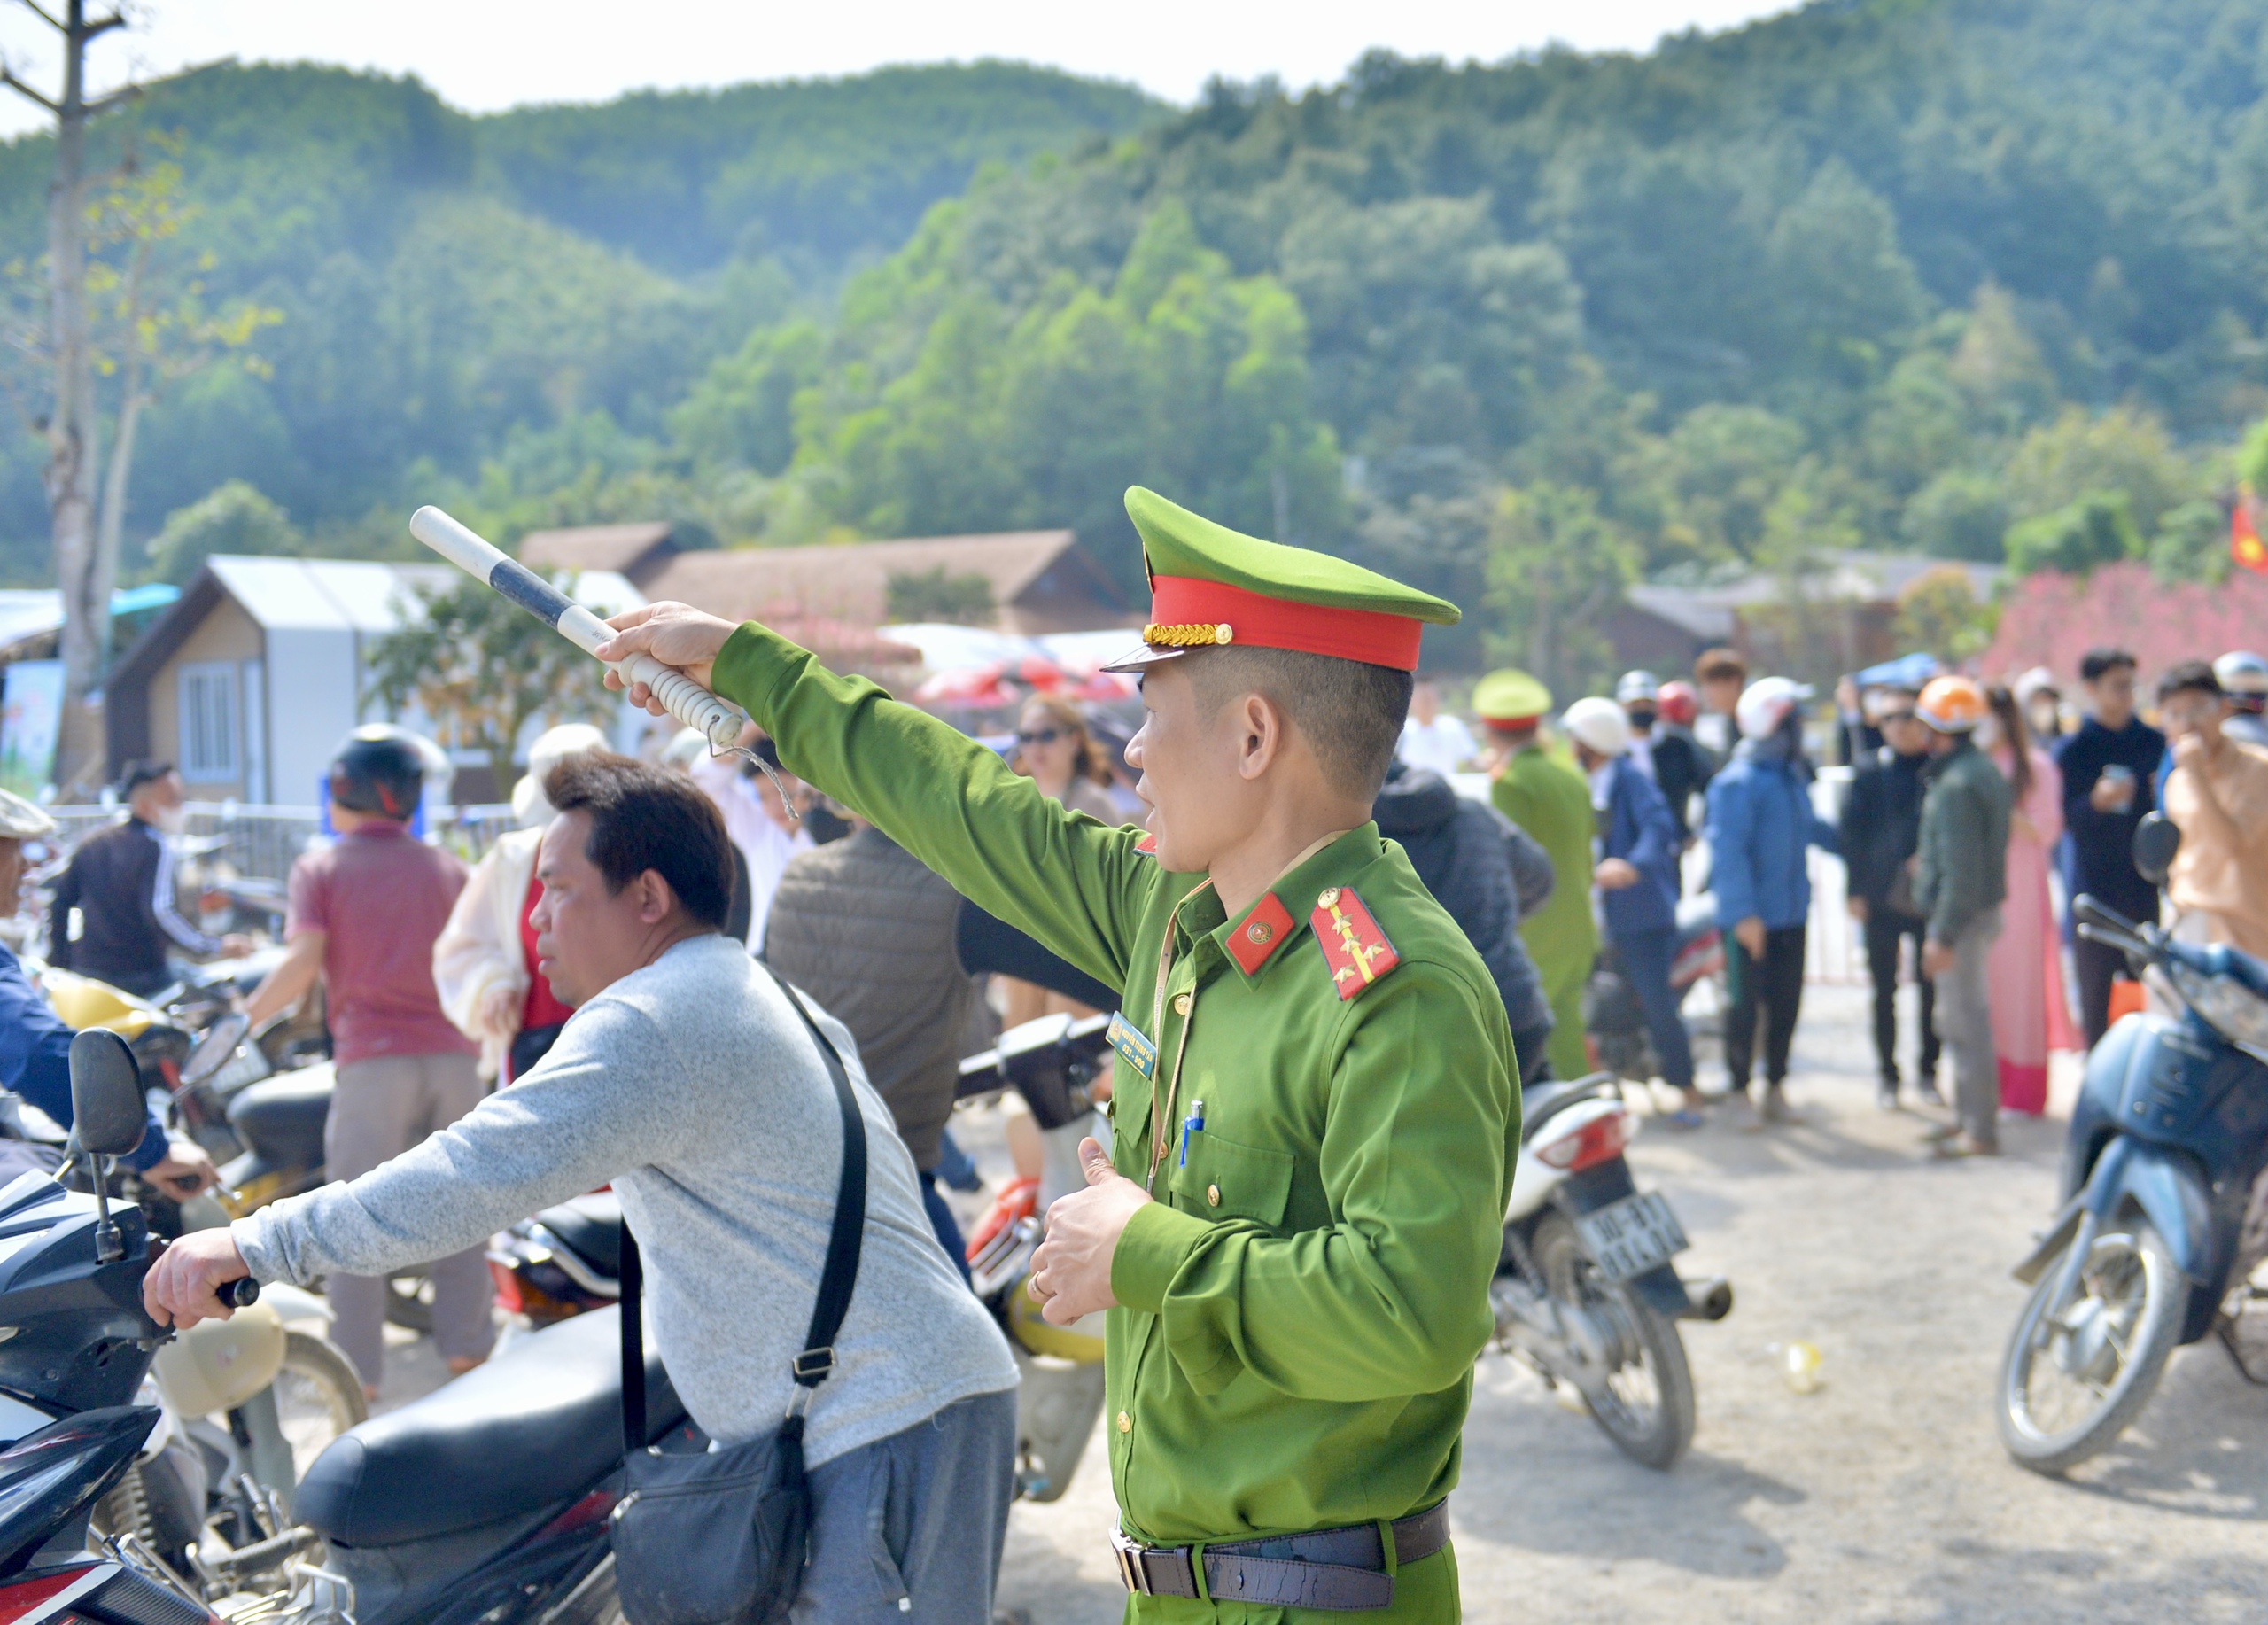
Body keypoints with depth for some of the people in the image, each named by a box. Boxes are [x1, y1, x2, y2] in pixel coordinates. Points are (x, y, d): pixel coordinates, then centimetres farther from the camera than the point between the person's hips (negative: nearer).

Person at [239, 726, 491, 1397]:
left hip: (372, 1058, -3)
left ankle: (358, 1372, 3)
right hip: (454, 1052, 3)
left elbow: (302, 964, -9)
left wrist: (242, 1021, 1)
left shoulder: (320, 868, 4)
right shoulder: (445, 867, 13)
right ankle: (467, 1348, 17)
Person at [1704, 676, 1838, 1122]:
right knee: (1745, 1003, 1)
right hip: (1751, 918, -8)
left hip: (1791, 913, 8)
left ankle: (1775, 1084, 24)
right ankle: (1738, 1090, 12)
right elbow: (1728, 849, -18)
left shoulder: (1791, 776, 11)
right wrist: (1743, 914, -22)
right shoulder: (1737, 781, -15)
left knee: (1786, 1002, 12)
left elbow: (1809, 828, 27)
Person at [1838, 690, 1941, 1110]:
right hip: (1883, 898, 0)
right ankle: (1887, 1076, 15)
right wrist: (1856, 890, -3)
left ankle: (1927, 1072, 16)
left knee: (1931, 988, 3)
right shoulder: (1870, 772, 4)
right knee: (1884, 991, 6)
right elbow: (1851, 832, 3)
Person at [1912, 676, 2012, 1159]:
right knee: (1962, 1018, 19)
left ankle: (1981, 1131, -1)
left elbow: (1960, 868, -24)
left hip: (1961, 915, -11)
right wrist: (1927, 863, 25)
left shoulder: (1956, 785, -20)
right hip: (1983, 907, 11)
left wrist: (1944, 934, -22)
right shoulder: (1984, 770, 12)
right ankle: (1968, 1115, 28)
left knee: (1964, 1020, -5)